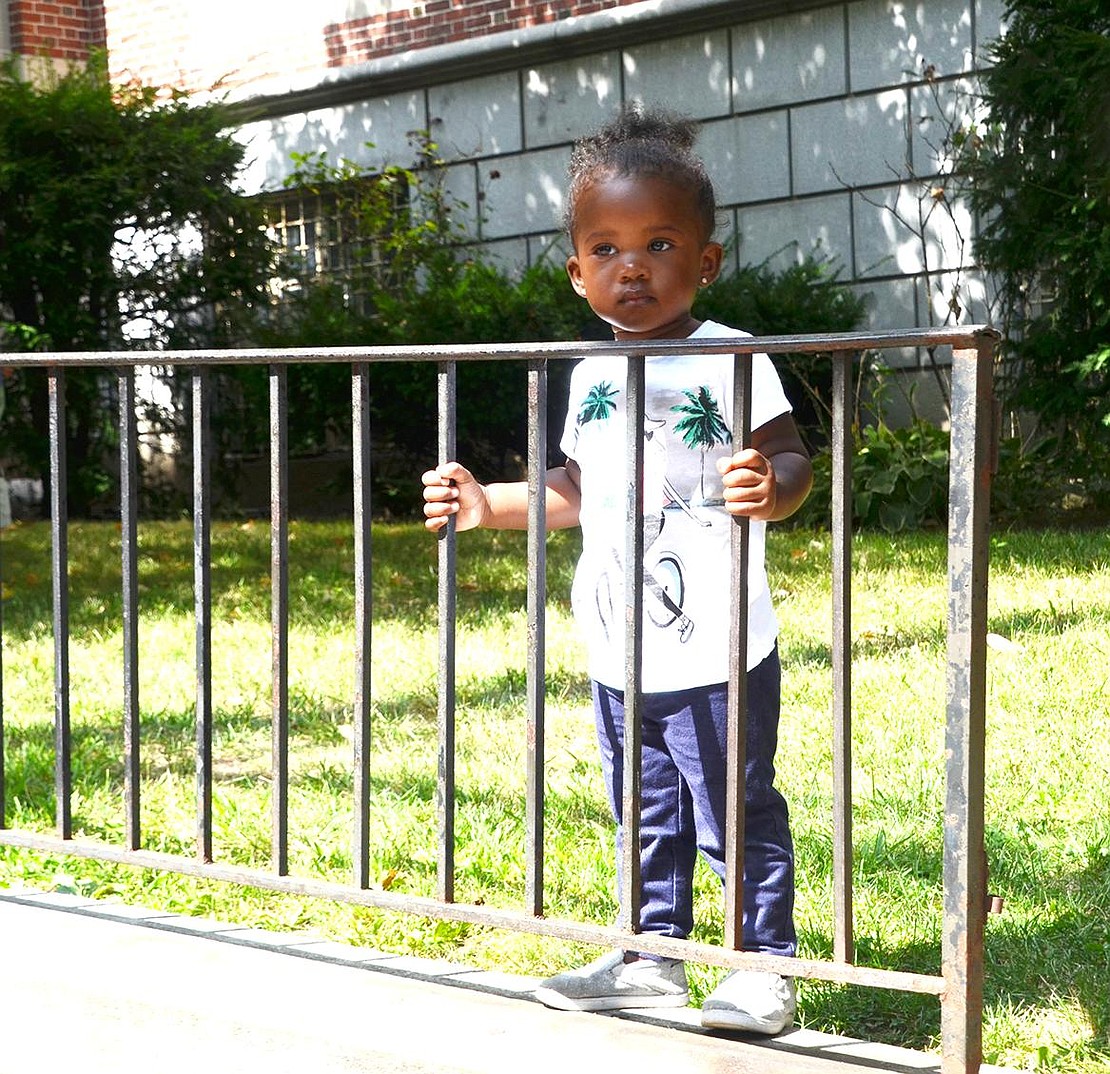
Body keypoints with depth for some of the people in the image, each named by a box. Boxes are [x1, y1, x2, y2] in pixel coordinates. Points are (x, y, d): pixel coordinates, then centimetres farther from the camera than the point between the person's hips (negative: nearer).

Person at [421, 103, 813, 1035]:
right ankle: (653, 957, 30)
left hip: (716, 655, -6)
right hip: (619, 654, 6)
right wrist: (490, 504, 13)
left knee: (737, 812, 2)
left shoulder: (729, 361, -9)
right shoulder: (593, 374, 9)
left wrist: (774, 488, -36)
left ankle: (765, 964, 15)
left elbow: (791, 459, -15)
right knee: (646, 817, 17)